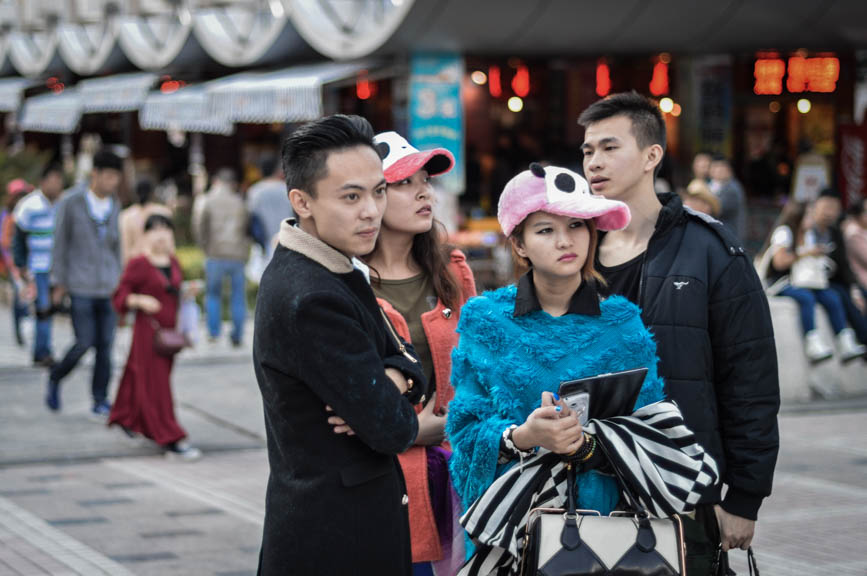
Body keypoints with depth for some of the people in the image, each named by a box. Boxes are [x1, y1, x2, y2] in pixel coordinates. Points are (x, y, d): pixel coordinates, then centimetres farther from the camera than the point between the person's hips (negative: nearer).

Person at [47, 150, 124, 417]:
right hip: (80, 287, -4)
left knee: (105, 345, 0)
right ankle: (55, 380, 18)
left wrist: (118, 283, 16)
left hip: (107, 287, 4)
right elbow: (60, 243, -3)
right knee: (84, 343, -8)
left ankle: (100, 401, 9)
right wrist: (59, 284, -4)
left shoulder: (113, 205, 8)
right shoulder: (71, 202, -7)